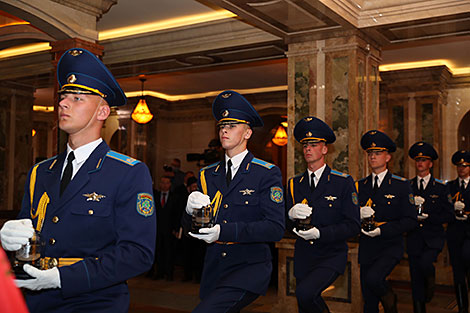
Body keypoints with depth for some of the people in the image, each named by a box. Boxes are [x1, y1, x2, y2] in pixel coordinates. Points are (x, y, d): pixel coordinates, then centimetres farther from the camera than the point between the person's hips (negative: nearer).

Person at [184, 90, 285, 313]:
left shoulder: (267, 173, -4)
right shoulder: (207, 175, 11)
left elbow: (276, 228, -14)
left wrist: (223, 231, -23)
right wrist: (190, 209, -13)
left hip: (250, 268, -5)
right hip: (214, 269, 6)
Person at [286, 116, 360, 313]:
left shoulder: (343, 182, -4)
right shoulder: (294, 184, 7)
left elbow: (353, 226, -9)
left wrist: (320, 233, -21)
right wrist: (291, 214, -20)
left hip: (332, 256, -4)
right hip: (303, 258, 5)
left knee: (304, 293, -26)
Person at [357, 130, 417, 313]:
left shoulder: (401, 185, -1)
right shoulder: (359, 186, 9)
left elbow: (410, 221, -7)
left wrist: (382, 229, -19)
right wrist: (359, 214, -14)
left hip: (391, 245, -4)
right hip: (367, 248, 4)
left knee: (373, 277, -28)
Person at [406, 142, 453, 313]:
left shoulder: (440, 187, 4)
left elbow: (448, 215, -1)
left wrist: (427, 217, -13)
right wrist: (411, 204, -13)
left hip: (433, 238, -2)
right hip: (414, 239, 2)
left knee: (425, 263, -29)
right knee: (416, 282, 5)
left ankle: (431, 279, 5)